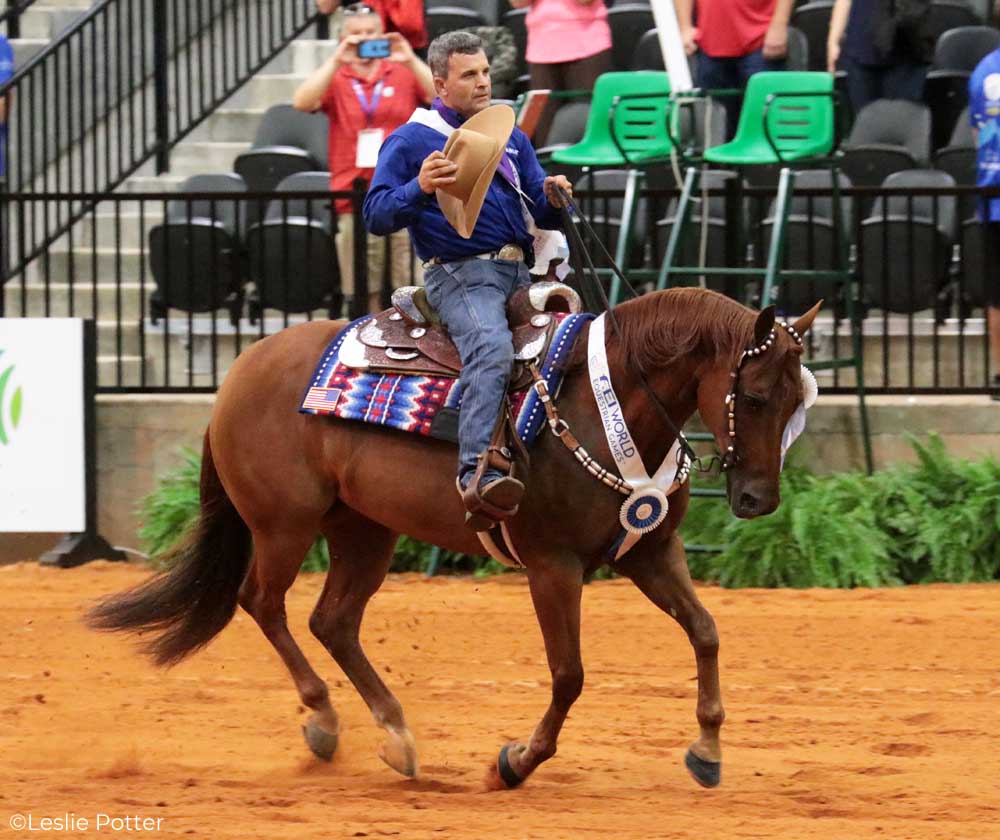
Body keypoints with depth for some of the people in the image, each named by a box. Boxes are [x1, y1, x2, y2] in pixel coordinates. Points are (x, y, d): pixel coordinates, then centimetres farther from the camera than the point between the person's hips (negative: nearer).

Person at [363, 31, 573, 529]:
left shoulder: (511, 136, 22)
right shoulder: (410, 141, 5)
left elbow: (542, 217, 22)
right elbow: (376, 216, -3)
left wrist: (553, 198, -2)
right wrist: (419, 188, -21)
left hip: (520, 273, 7)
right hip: (461, 273, -7)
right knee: (491, 347, -34)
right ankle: (477, 476, -51)